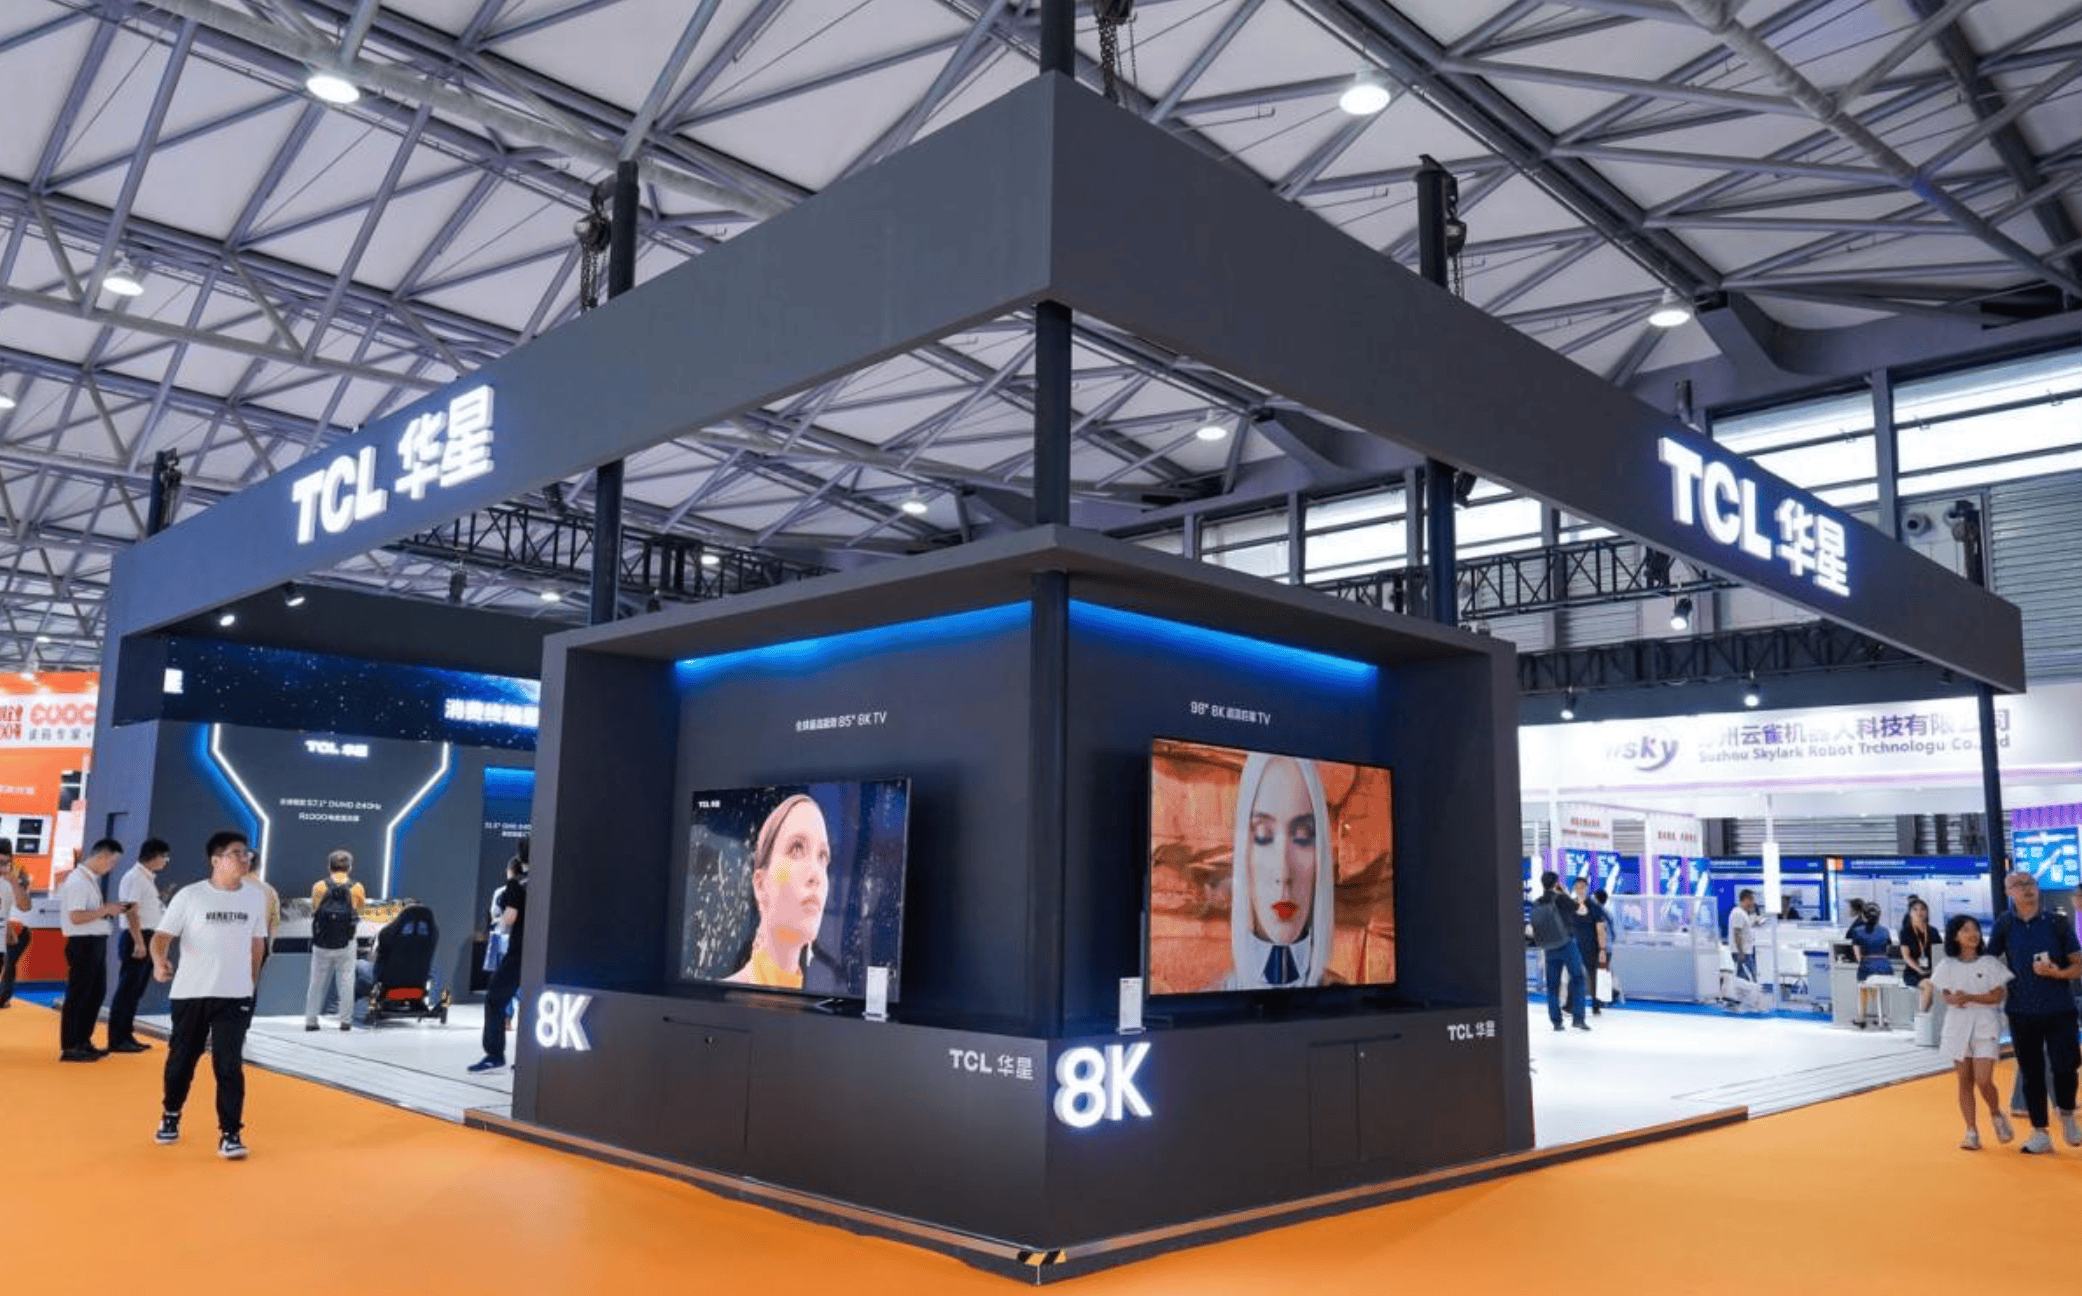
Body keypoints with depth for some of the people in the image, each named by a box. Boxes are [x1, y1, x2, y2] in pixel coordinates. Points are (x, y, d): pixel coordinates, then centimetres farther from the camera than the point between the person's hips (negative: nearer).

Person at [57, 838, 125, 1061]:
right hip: (83, 943, -10)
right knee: (78, 995, -2)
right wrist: (106, 910, -16)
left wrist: (109, 908, 7)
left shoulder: (92, 879, 13)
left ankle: (83, 1042, 26)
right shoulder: (78, 881, -17)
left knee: (97, 991, 16)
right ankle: (68, 1048, 6)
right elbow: (76, 917, -24)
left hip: (96, 942, 10)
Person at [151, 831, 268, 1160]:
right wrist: (159, 962, -30)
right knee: (181, 1060, 15)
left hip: (235, 996, 1)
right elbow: (162, 935, -10)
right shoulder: (190, 895, -7)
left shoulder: (256, 897, 3)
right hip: (190, 994, -1)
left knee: (229, 1065, -4)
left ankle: (230, 1134, 2)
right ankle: (170, 1117, 40)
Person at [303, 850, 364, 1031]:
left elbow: (313, 909, 11)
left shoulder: (319, 887, -1)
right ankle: (345, 1020, 7)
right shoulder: (357, 888, -2)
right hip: (346, 944, -1)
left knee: (316, 982, 11)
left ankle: (310, 1020, 14)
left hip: (321, 943, 1)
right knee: (346, 982, 6)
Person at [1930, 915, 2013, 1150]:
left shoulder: (1989, 963, 0)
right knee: (1965, 1081, 4)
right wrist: (1954, 999, -20)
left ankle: (1996, 1114, 18)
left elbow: (1997, 996, -5)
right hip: (1958, 1025, 2)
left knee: (1983, 1080, -11)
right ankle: (1972, 1131, 12)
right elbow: (1946, 996, 3)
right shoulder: (1948, 966, 5)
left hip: (1985, 1026, -2)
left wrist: (1970, 997, -19)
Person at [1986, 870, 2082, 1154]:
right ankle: (2040, 1134, 16)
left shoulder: (2058, 923, 0)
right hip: (2022, 1012, 1)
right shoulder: (2004, 925, 3)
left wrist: (2058, 973, -18)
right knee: (2031, 1073, 5)